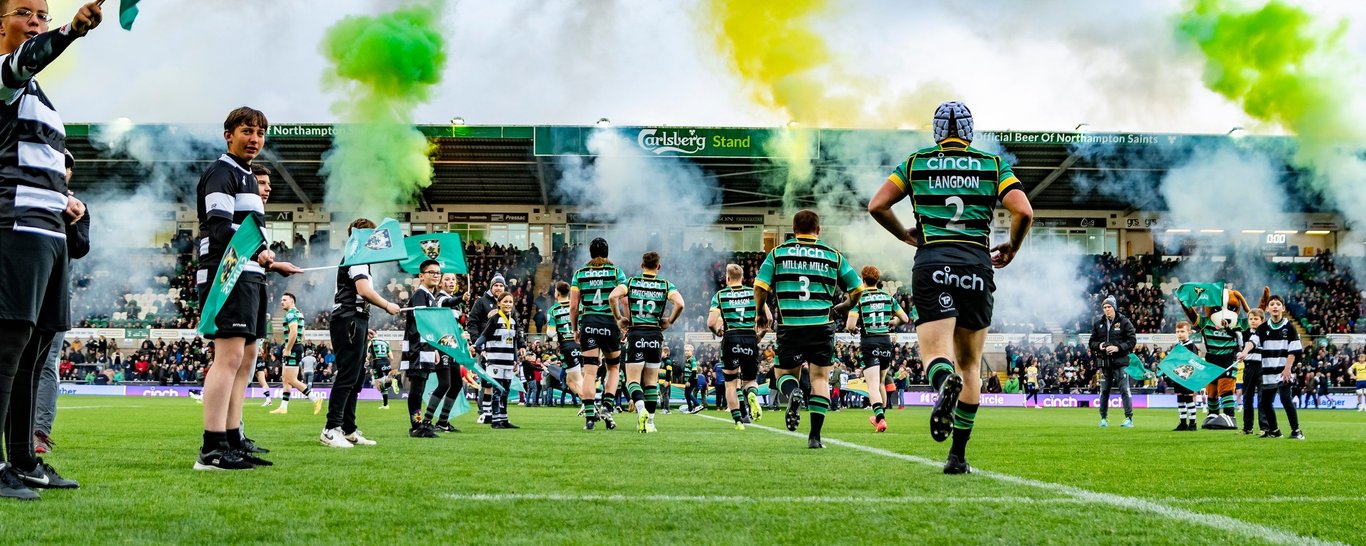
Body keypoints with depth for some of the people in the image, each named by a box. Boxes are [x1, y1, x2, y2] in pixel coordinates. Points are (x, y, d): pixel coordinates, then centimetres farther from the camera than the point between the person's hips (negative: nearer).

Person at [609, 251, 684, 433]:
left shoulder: (631, 282, 2)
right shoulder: (666, 285, 3)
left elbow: (613, 297, -14)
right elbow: (680, 304, -13)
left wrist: (618, 319, -1)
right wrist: (669, 321, 3)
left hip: (635, 334, -1)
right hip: (655, 335, 1)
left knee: (633, 380, 1)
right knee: (651, 382, 11)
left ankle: (641, 409, -26)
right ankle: (650, 422, 9)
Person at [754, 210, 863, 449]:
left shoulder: (778, 253, 5)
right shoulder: (833, 255, 7)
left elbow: (760, 286, -3)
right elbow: (857, 288, 10)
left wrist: (760, 314, 13)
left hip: (789, 326, 0)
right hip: (822, 326, 0)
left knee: (785, 373, 15)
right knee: (820, 378, 8)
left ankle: (793, 394, -21)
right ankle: (815, 436, 1)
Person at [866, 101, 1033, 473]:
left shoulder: (916, 164, 12)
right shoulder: (993, 165, 11)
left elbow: (877, 206, 6)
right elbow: (1024, 212, -1)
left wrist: (907, 236, 22)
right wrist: (1011, 249, 17)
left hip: (931, 263, -1)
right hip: (976, 263, 1)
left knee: (936, 353, -6)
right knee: (970, 364, 11)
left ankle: (945, 381, -45)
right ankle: (958, 456, 10)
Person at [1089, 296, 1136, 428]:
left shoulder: (1124, 322, -1)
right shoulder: (1098, 323, 10)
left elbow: (1132, 340, -4)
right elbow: (1092, 342, 14)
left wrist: (1118, 348, -15)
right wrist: (1098, 346, -8)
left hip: (1120, 361, -4)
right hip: (1104, 362, 4)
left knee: (1124, 390, -5)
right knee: (1104, 391, 7)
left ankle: (1129, 418, -2)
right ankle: (1104, 418, 15)